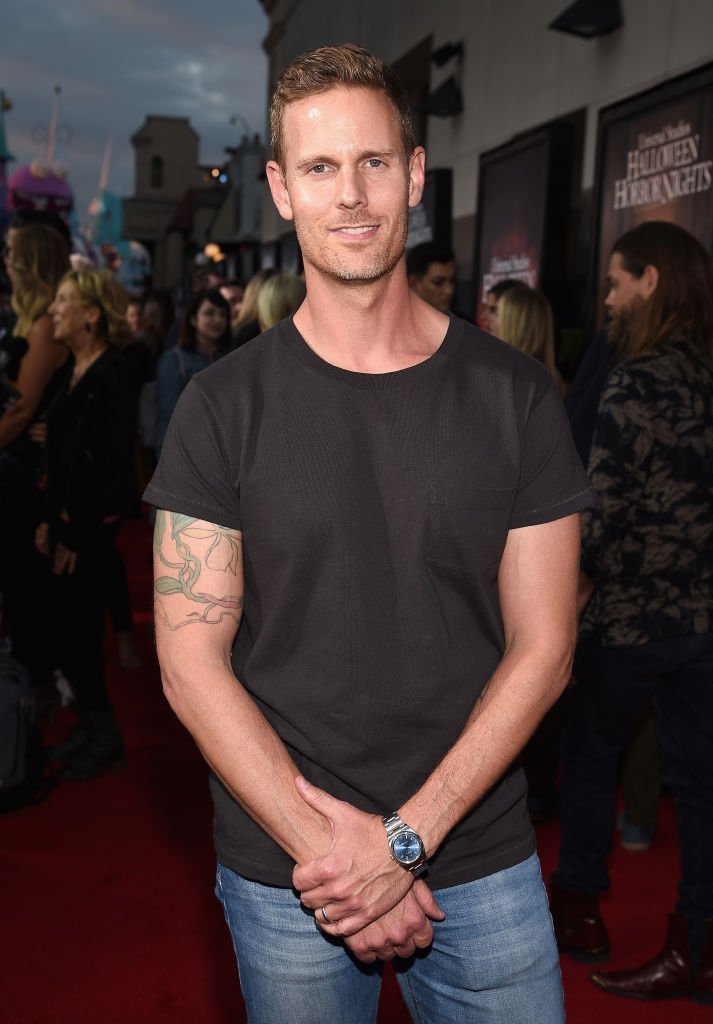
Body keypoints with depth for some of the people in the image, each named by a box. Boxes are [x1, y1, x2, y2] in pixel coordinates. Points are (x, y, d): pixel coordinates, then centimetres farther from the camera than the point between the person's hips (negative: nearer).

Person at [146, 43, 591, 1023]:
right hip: (283, 875, 0)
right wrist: (327, 850, -14)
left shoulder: (514, 396, -4)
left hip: (481, 860, 1)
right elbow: (193, 663, -8)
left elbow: (541, 647, -5)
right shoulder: (223, 405, -6)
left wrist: (406, 836, -12)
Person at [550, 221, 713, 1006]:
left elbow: (604, 509, -18)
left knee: (590, 753, 14)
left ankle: (579, 909, 28)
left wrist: (577, 583, -2)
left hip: (632, 613, -6)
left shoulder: (636, 382, -17)